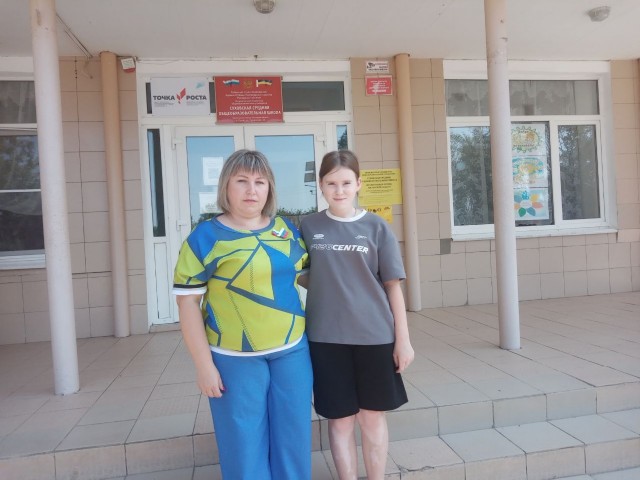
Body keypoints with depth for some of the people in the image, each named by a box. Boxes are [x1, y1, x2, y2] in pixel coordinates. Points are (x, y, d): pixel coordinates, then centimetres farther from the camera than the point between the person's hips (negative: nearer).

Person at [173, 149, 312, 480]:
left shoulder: (287, 230, 5)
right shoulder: (206, 237, -9)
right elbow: (187, 302, -8)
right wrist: (204, 365, -10)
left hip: (292, 351, 4)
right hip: (236, 359, -4)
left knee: (293, 439, 16)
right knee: (245, 445, 10)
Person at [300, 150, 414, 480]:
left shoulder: (376, 227, -1)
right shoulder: (309, 226, 1)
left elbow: (392, 285, 0)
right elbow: (303, 277, 12)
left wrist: (403, 339, -2)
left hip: (374, 336, 0)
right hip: (327, 337, 1)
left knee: (372, 416, 14)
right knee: (341, 419, 10)